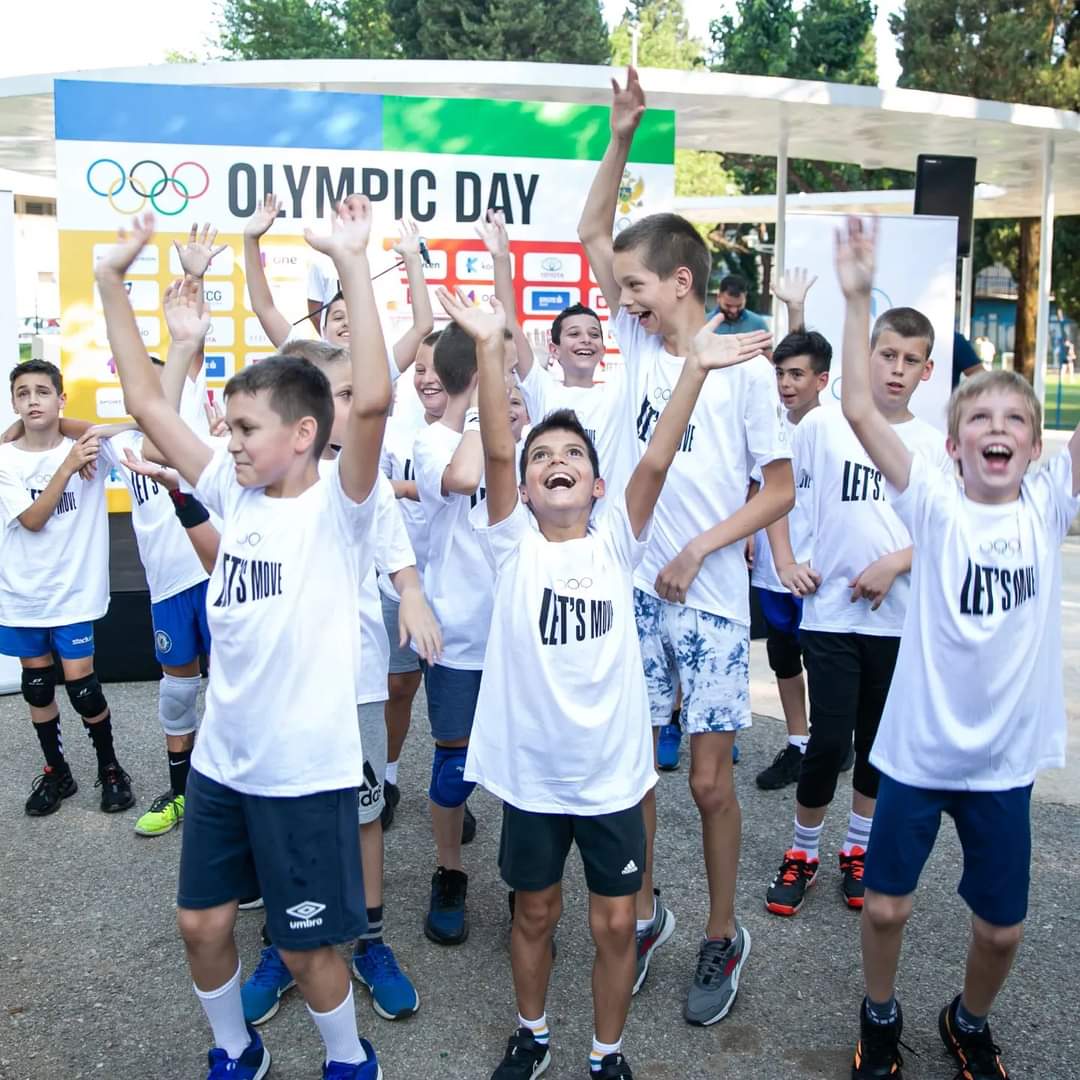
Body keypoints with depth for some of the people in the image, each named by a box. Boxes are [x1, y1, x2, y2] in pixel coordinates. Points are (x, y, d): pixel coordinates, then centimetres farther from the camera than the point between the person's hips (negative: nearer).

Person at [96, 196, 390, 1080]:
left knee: (306, 945, 9)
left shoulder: (337, 506, -16)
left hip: (306, 769, -6)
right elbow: (147, 403, 2)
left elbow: (373, 401, -33)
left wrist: (352, 263, -36)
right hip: (222, 760, 6)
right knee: (202, 923, 18)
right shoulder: (236, 495, 1)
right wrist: (113, 281, -2)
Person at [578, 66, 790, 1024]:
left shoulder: (745, 368, -10)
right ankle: (645, 914, 30)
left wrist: (699, 549, -15)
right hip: (638, 590, 5)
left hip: (710, 602, -4)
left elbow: (781, 491, -7)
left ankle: (723, 937, 25)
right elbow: (592, 234, 9)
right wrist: (622, 138, 0)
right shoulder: (641, 345, 4)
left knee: (709, 777, 5)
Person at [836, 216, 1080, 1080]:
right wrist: (857, 299, -24)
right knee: (886, 906, 9)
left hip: (1004, 758, 2)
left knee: (1001, 928, 15)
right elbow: (860, 410, -19)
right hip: (918, 745, -1)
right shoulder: (935, 505, -10)